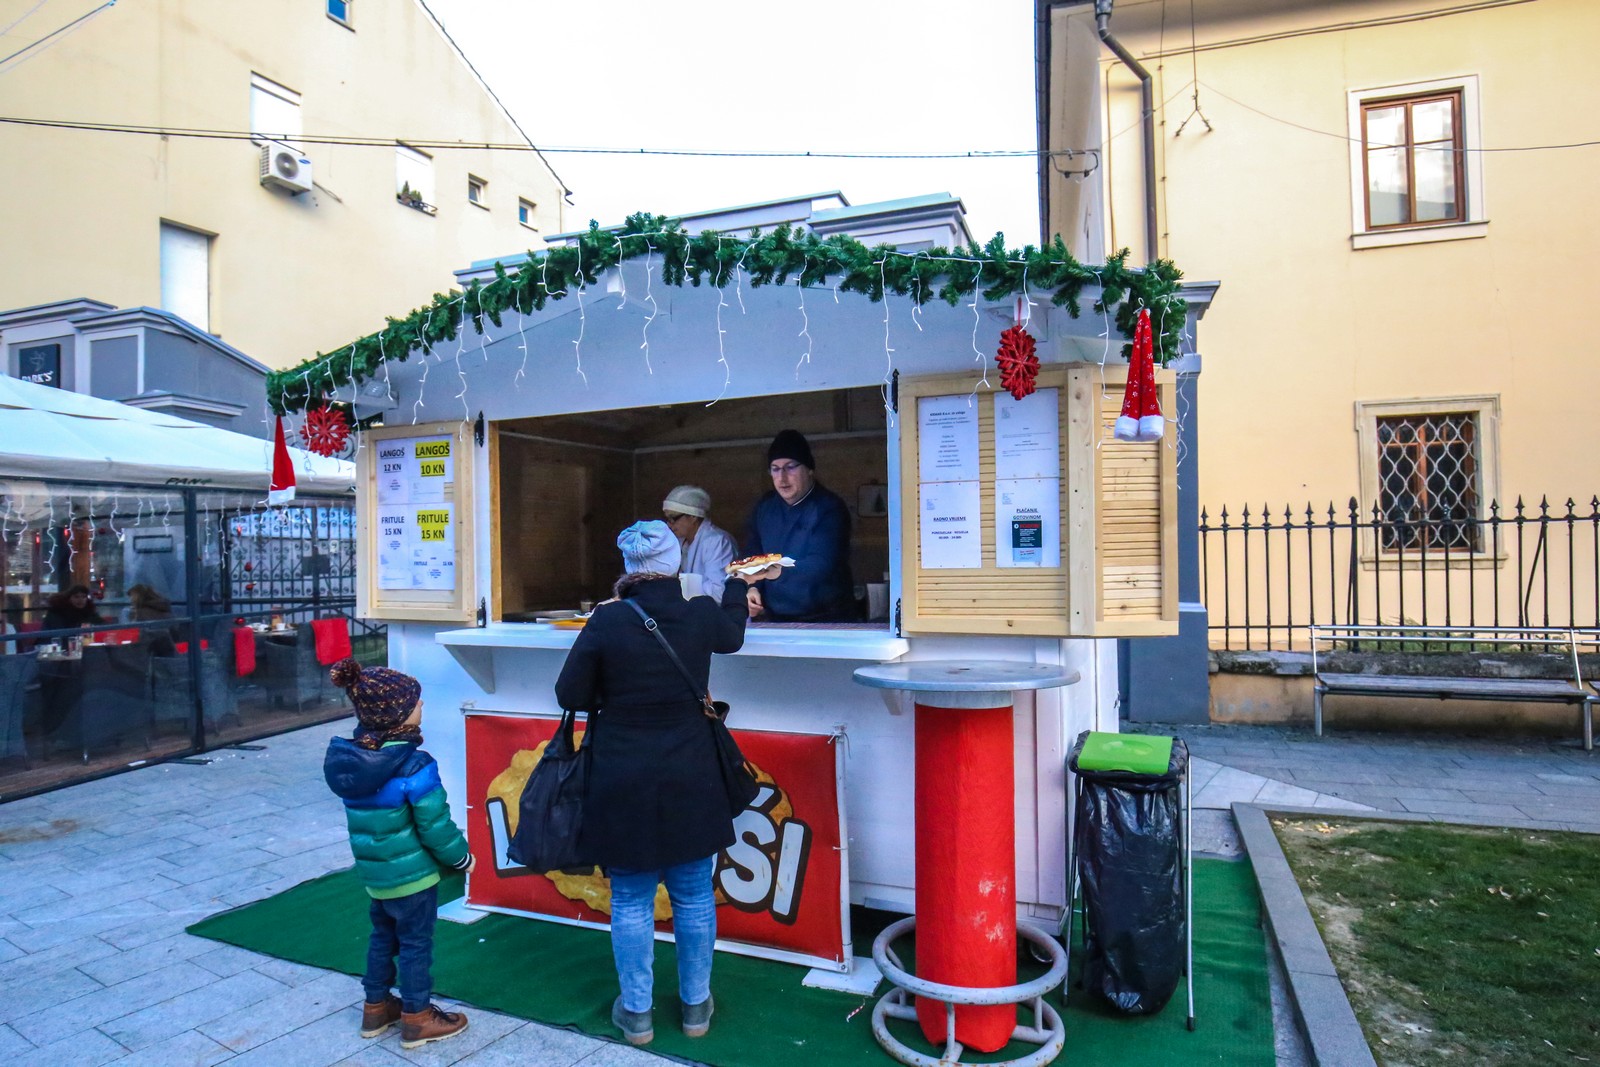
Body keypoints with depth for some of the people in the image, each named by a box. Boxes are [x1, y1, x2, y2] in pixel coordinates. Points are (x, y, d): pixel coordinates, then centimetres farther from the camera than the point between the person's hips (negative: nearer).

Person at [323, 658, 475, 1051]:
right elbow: (435, 827, -22)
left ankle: (376, 1006, 37)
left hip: (374, 871, 7)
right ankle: (417, 1018, 22)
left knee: (382, 936, 23)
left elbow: (369, 816, 8)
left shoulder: (346, 758, -5)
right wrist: (461, 857, -5)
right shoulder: (414, 766, -28)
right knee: (415, 943, 9)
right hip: (412, 874, -7)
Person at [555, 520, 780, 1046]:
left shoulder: (606, 620, -14)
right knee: (693, 897, 15)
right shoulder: (702, 614, -8)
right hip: (690, 783, 2)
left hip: (622, 783, -1)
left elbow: (569, 694, -6)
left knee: (631, 900, 13)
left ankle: (636, 1012, 27)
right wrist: (739, 584, 32)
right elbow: (732, 635, 17)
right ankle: (695, 1005, 30)